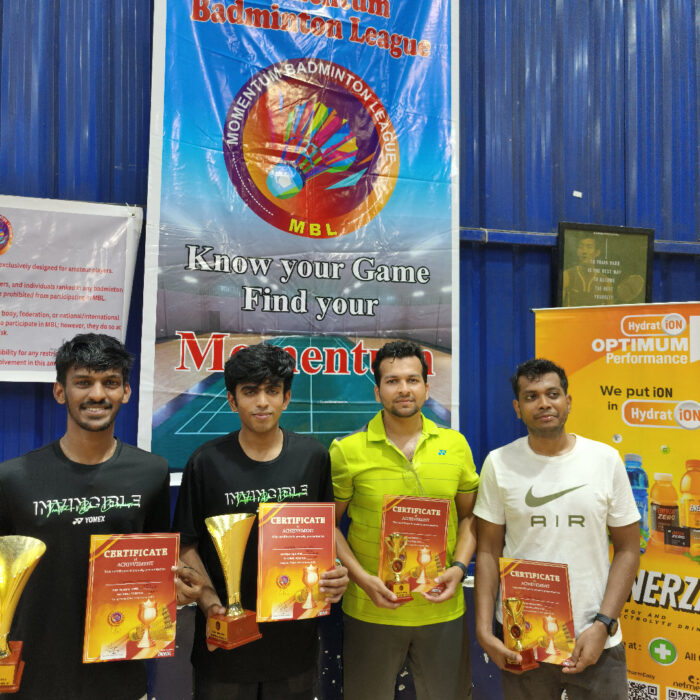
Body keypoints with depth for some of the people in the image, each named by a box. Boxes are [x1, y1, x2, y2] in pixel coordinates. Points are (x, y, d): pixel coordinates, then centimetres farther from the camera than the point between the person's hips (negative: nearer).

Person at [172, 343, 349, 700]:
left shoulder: (313, 456, -3)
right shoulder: (206, 462, -8)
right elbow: (187, 544, -3)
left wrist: (332, 574, -11)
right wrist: (209, 601, -17)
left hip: (295, 630, 2)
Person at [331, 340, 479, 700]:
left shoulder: (455, 445, 0)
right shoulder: (347, 450, -9)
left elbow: (469, 515, 9)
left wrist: (459, 567, -6)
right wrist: (361, 577, -12)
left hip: (442, 610, 2)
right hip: (371, 611, -2)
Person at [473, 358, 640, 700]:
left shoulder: (606, 459, -4)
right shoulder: (499, 463, -5)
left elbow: (627, 549, 0)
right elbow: (488, 551, -1)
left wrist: (602, 625, -8)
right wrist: (483, 630, -7)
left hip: (594, 640, 0)